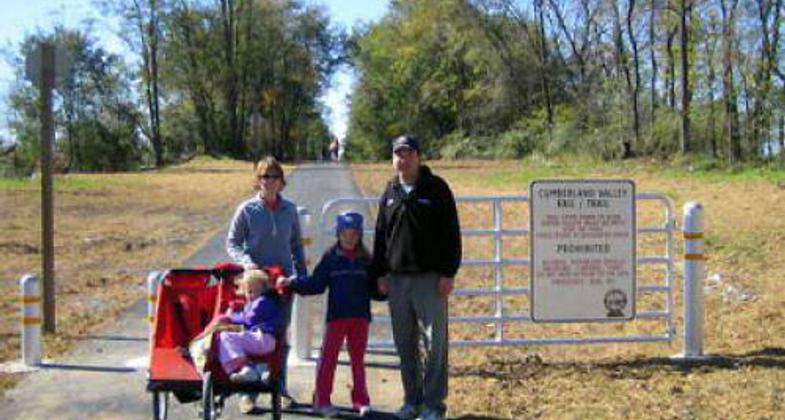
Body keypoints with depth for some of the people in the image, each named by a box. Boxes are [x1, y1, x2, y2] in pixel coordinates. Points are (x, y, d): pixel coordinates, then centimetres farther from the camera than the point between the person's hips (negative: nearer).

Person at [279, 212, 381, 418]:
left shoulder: (365, 260, 8)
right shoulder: (330, 258, 2)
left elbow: (372, 290, 10)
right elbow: (315, 284, 1)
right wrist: (292, 283, -8)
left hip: (360, 316, 2)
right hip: (337, 316, -2)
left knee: (358, 358, 9)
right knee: (328, 357, -1)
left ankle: (361, 400, 16)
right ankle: (321, 400, 4)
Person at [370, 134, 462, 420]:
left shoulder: (436, 188, -2)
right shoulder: (390, 192, 12)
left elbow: (451, 233, -5)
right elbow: (380, 234, 17)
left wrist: (448, 272, -10)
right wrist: (380, 273, 11)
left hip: (430, 278, -5)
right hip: (397, 279, 5)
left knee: (434, 343, -2)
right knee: (404, 344, 10)